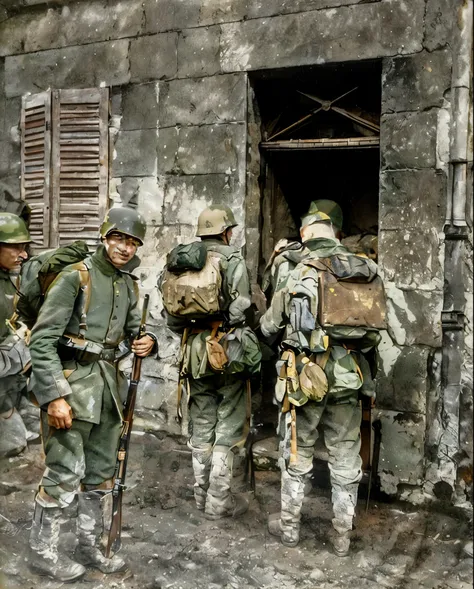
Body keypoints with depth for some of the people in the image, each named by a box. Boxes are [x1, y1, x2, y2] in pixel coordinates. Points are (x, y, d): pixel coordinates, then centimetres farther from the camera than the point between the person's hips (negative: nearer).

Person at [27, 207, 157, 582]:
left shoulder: (128, 286, 10)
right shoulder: (75, 277, -11)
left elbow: (132, 332, 19)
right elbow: (42, 340, -15)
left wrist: (146, 342, -6)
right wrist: (54, 396, -21)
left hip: (110, 383, 7)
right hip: (73, 381, -7)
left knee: (101, 472, 15)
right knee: (65, 474, -2)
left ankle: (89, 546, 32)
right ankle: (42, 552, 19)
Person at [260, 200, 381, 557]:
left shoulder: (299, 274, -9)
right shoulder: (365, 270, -1)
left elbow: (269, 327, 1)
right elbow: (376, 329, 6)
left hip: (309, 373, -2)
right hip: (350, 374, 3)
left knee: (299, 453, 13)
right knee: (346, 456, 13)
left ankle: (289, 525, 27)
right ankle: (342, 535, 25)